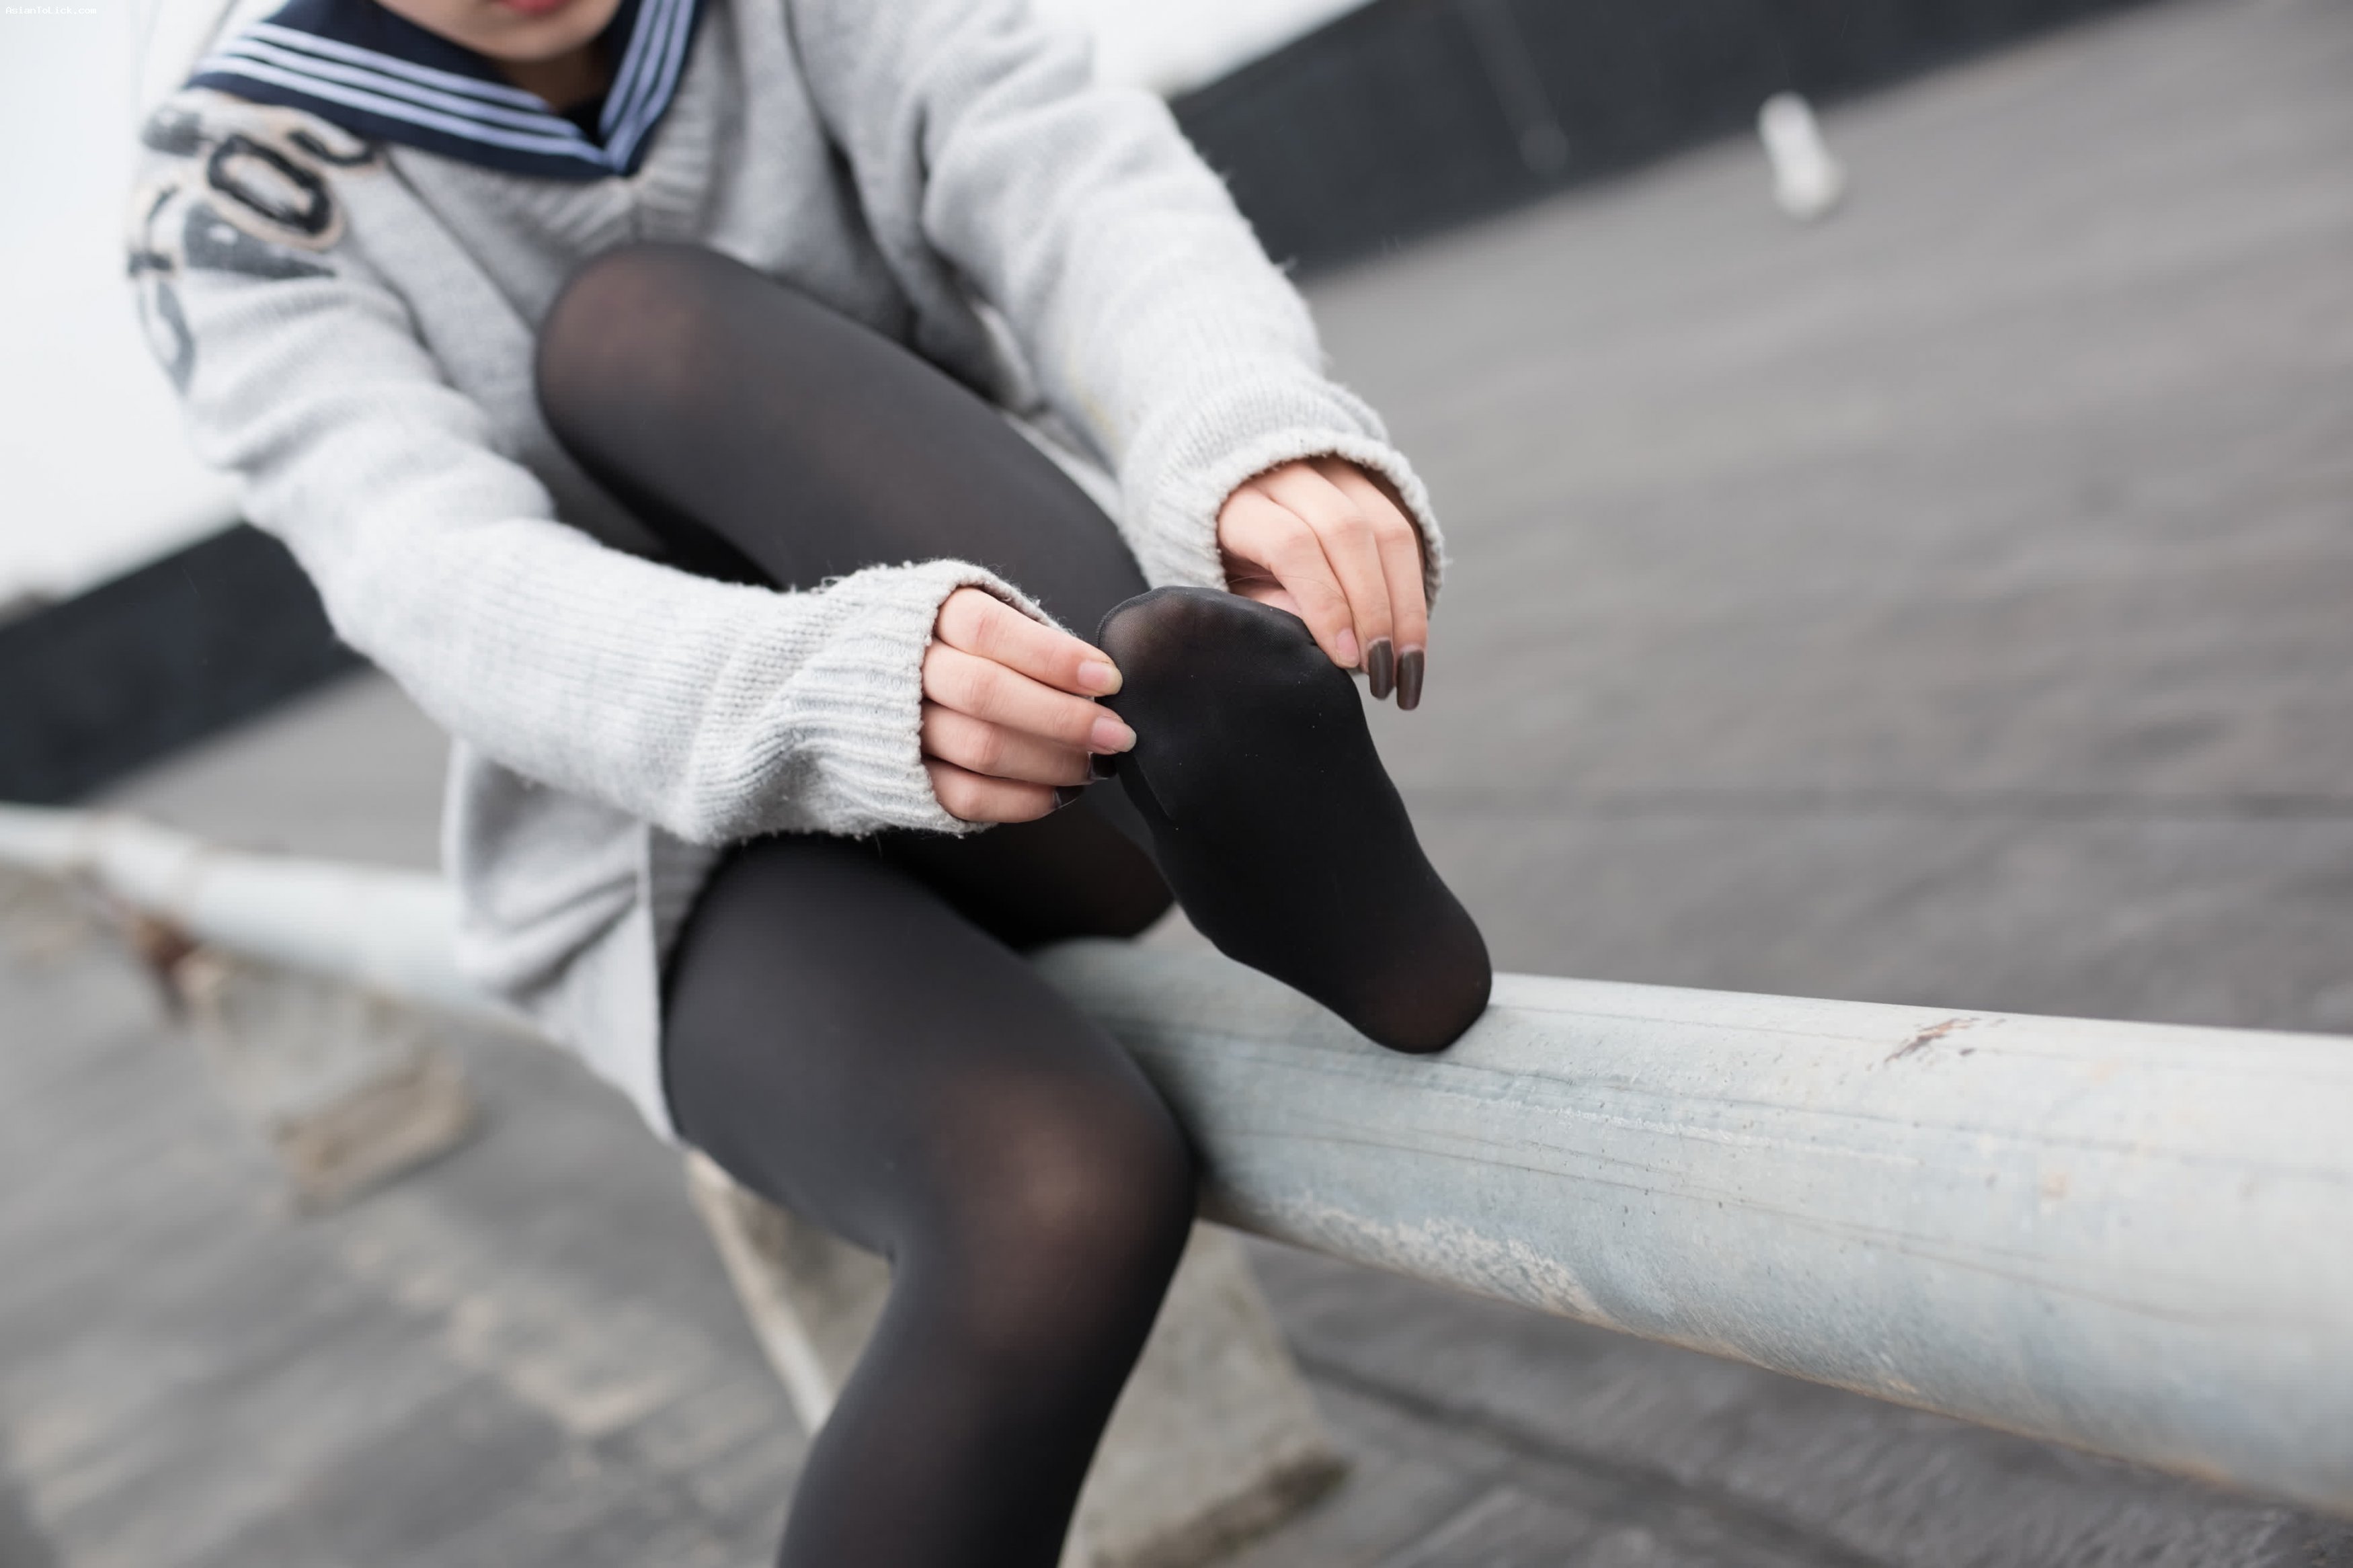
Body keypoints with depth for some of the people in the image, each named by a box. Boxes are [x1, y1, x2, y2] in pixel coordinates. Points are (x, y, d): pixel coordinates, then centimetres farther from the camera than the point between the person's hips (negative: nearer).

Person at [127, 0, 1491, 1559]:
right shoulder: (248, 204, -8)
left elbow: (1082, 184, -21)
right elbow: (446, 593, -25)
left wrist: (1270, 448, -44)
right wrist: (833, 699, -46)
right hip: (713, 849, -2)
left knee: (638, 314, -25)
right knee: (1060, 1210, -34)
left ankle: (1254, 799, -38)